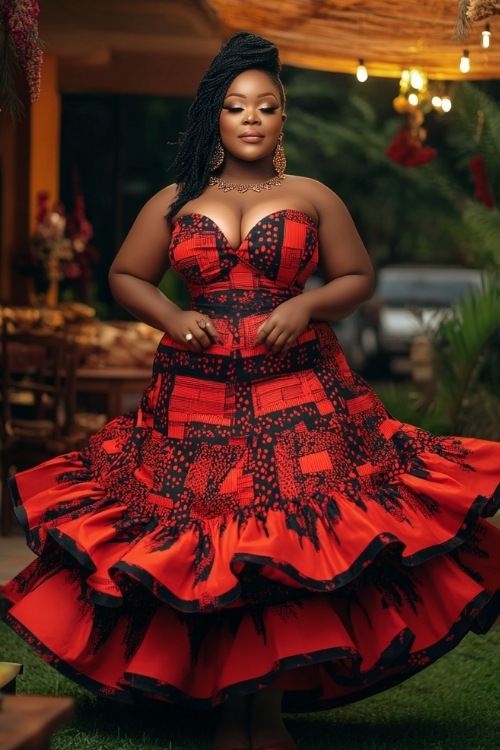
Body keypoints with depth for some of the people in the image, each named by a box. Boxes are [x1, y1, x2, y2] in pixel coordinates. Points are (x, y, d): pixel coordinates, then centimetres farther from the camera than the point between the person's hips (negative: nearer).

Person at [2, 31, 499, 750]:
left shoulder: (313, 198, 8)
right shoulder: (175, 202, 11)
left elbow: (360, 278, 12)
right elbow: (125, 276, 17)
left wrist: (305, 307, -7)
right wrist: (172, 318, -2)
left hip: (299, 395, -1)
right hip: (199, 393, 1)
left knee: (288, 549, -10)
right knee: (203, 552, -3)